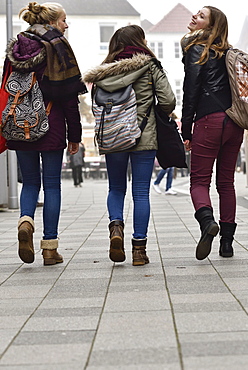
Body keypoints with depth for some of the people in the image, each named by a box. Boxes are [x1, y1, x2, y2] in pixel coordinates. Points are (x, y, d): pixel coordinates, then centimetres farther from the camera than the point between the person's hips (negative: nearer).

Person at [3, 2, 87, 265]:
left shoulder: (15, 48, 9)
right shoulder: (58, 48, -5)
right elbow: (69, 95, -7)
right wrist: (74, 135, -1)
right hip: (51, 126, -4)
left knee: (30, 181, 16)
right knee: (52, 184, 4)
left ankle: (25, 221, -12)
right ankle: (49, 247, 5)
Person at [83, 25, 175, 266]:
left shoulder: (104, 72, 3)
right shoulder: (150, 67, -3)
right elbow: (168, 101, -8)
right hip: (144, 137, -2)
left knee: (116, 188, 18)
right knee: (141, 192, 4)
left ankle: (115, 225, -8)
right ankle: (139, 248, 4)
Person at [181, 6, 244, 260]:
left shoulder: (196, 50, 0)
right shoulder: (228, 53, 17)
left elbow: (191, 92, -6)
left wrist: (186, 131, -4)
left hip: (209, 121, -6)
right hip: (234, 122, 6)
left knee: (199, 180, -2)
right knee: (226, 182, 10)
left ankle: (207, 220, -30)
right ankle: (227, 241, 9)